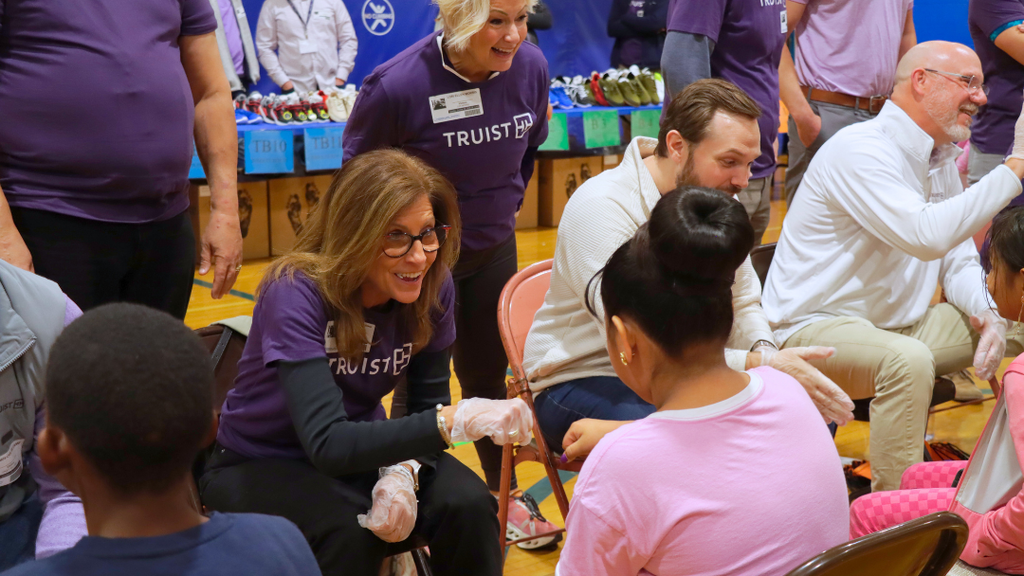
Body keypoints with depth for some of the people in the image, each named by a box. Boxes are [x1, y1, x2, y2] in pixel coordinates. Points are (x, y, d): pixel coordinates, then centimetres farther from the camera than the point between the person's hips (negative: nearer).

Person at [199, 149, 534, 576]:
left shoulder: (432, 288, -13)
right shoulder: (295, 293, -28)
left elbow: (426, 405, -5)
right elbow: (328, 444, -38)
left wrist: (404, 470, -27)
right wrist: (453, 422, -48)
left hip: (360, 450, 4)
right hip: (261, 465, -4)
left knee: (467, 504, -22)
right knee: (351, 529, -34)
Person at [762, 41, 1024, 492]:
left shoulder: (942, 160, 11)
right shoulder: (861, 150, -20)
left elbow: (959, 261, 14)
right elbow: (927, 236, -34)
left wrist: (985, 313, -8)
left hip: (899, 326, 9)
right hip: (814, 328, -9)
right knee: (910, 361, -37)